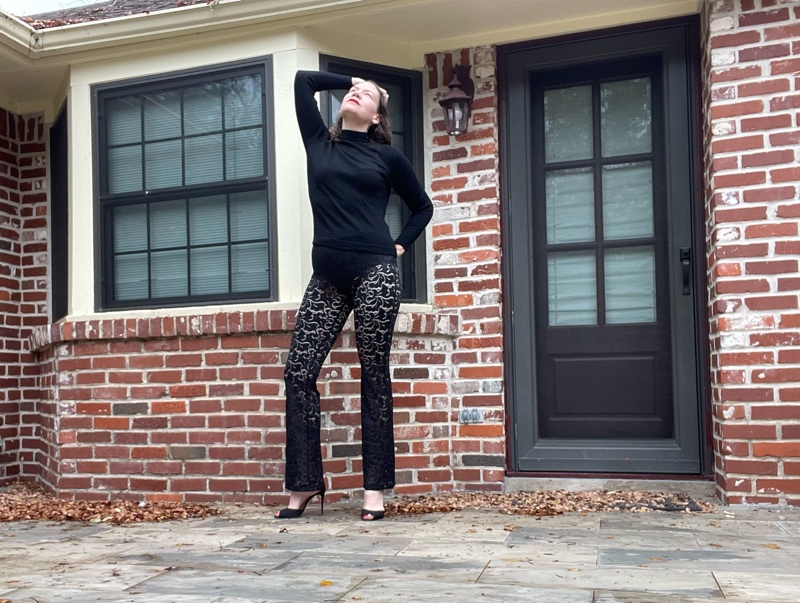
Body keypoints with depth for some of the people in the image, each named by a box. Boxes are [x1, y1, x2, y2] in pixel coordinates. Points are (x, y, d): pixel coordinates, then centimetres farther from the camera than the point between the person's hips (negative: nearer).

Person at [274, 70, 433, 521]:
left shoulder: (387, 156, 10)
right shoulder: (320, 142, 16)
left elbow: (423, 207, 20)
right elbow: (303, 80, 20)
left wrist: (399, 247, 9)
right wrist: (351, 79, 27)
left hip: (374, 273, -3)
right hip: (327, 277, 3)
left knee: (374, 378, 0)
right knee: (300, 372, -3)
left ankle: (375, 489, 6)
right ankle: (305, 483, 8)